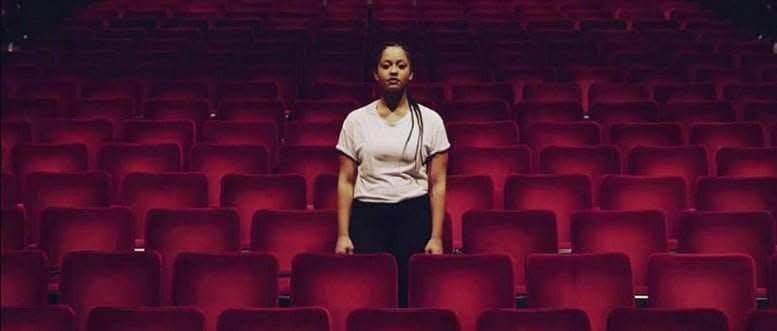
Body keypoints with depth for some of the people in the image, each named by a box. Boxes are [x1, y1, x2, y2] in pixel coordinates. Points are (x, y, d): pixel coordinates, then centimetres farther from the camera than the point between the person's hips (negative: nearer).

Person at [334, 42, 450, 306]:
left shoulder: (430, 120, 4)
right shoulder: (356, 120, 5)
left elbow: (437, 183, 3)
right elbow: (346, 181, 5)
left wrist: (436, 236, -3)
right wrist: (343, 234, -1)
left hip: (414, 217, 0)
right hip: (367, 217, 1)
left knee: (411, 296, -2)